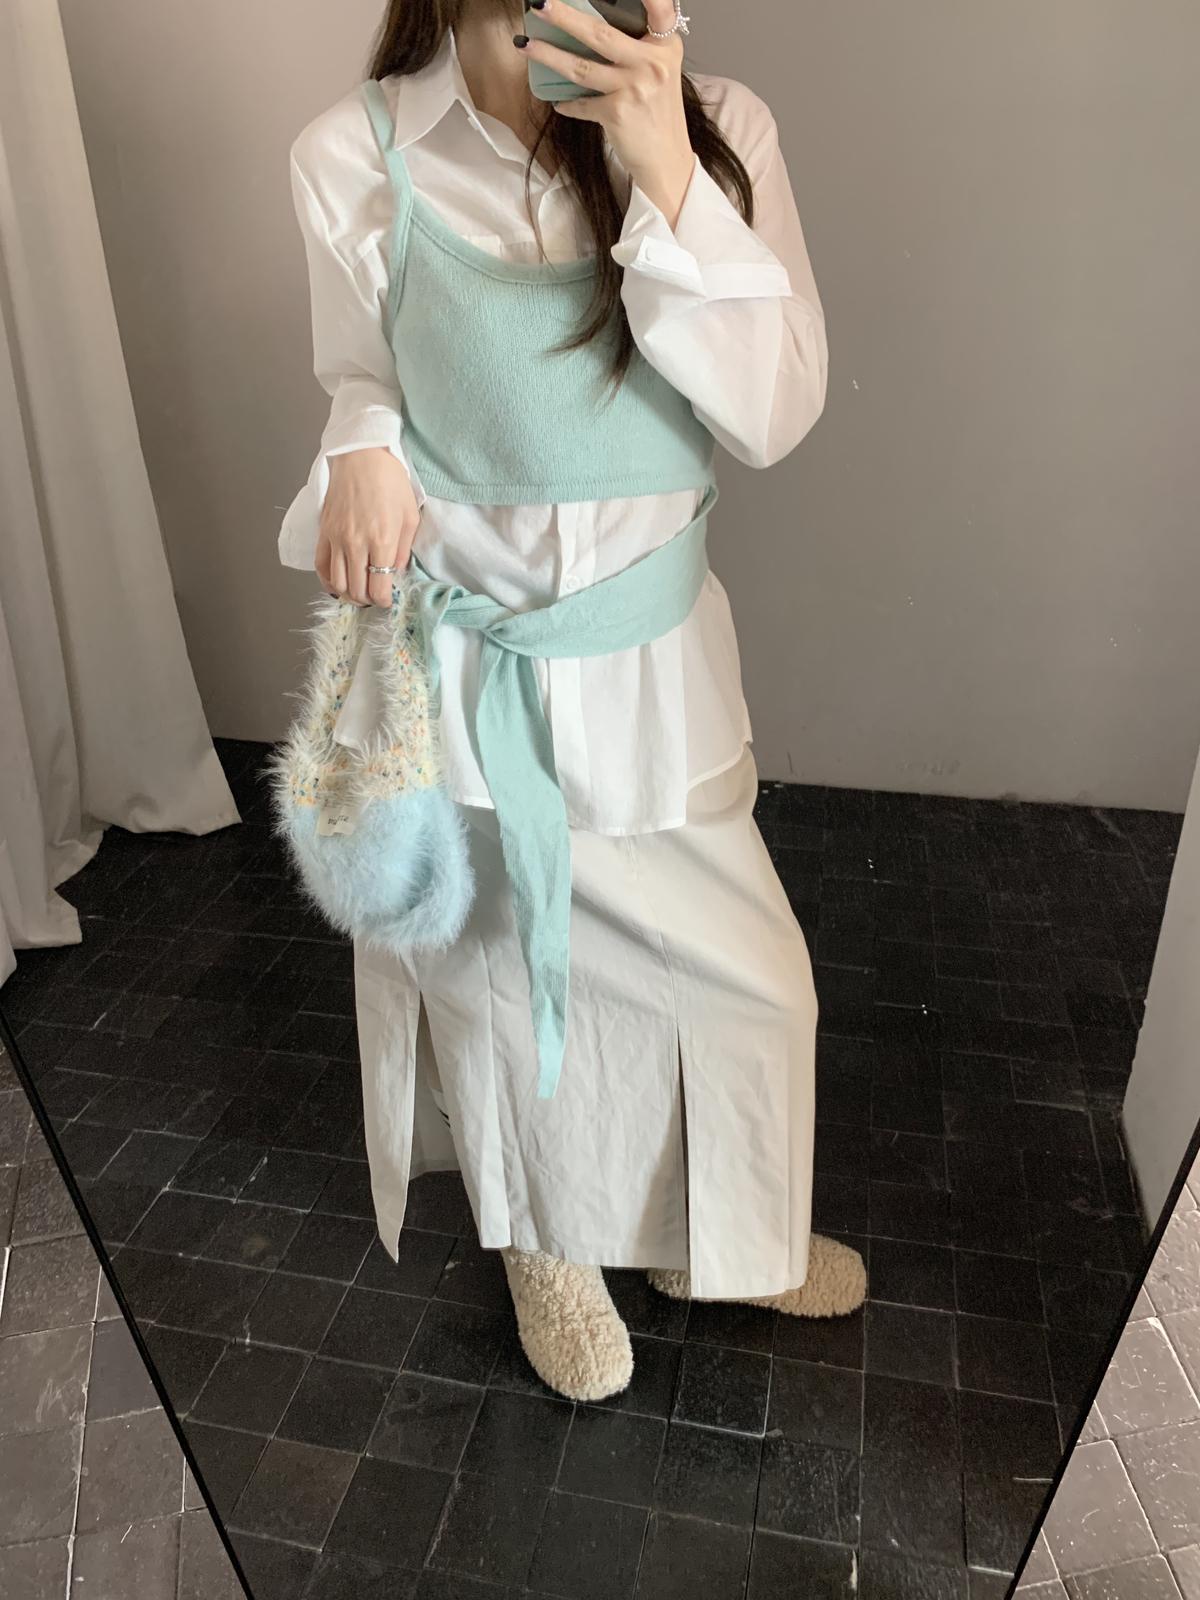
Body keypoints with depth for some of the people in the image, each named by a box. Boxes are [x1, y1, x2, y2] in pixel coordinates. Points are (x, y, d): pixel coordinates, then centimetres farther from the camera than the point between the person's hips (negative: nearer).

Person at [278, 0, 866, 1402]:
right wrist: (362, 451, -16)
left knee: (739, 972, 14)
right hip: (457, 670, -1)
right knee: (498, 975, 16)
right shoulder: (354, 157, -7)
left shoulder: (721, 126, -3)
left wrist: (667, 179, -21)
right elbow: (361, 375, 7)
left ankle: (712, 1235, 49)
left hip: (656, 664, 2)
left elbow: (777, 412, -10)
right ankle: (543, 1243, 50)